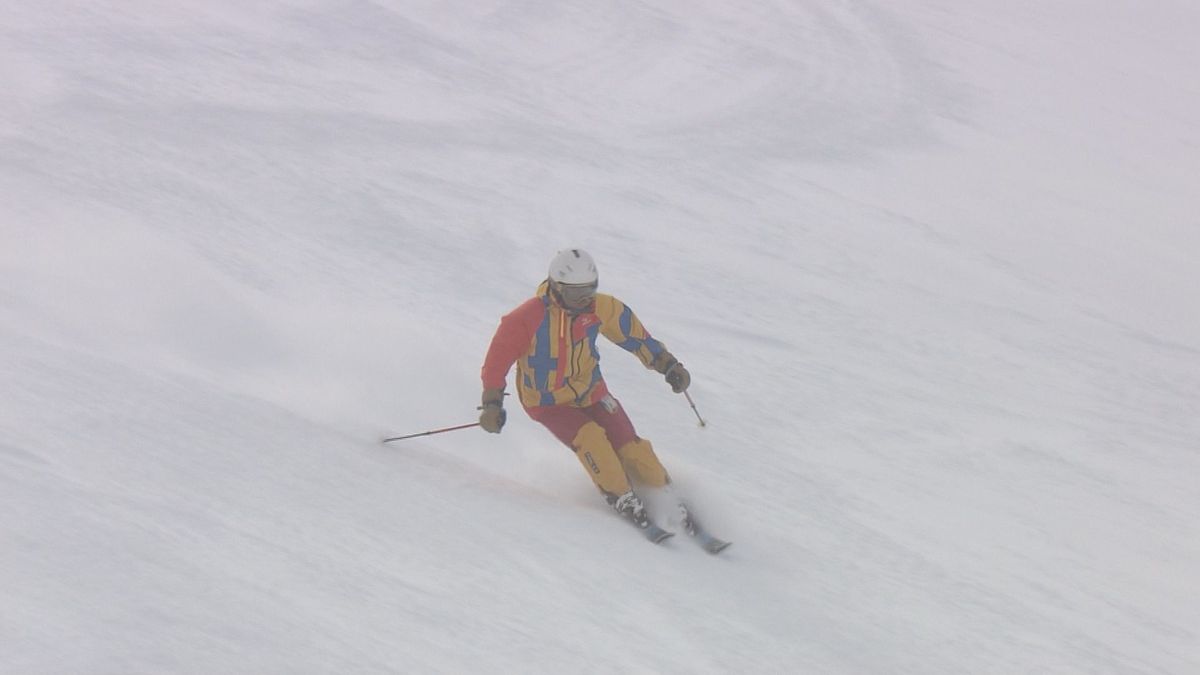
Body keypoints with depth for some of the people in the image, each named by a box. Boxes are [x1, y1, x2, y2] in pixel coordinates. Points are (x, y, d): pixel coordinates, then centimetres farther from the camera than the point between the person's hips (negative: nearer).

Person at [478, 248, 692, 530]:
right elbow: (498, 358, -15)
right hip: (549, 404, -3)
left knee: (631, 449, -12)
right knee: (590, 438, -29)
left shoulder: (600, 308, -12)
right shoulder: (528, 318, -24)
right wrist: (492, 404, -18)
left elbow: (634, 334, 3)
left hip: (592, 393, 3)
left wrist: (668, 364, 5)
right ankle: (623, 500, -13)